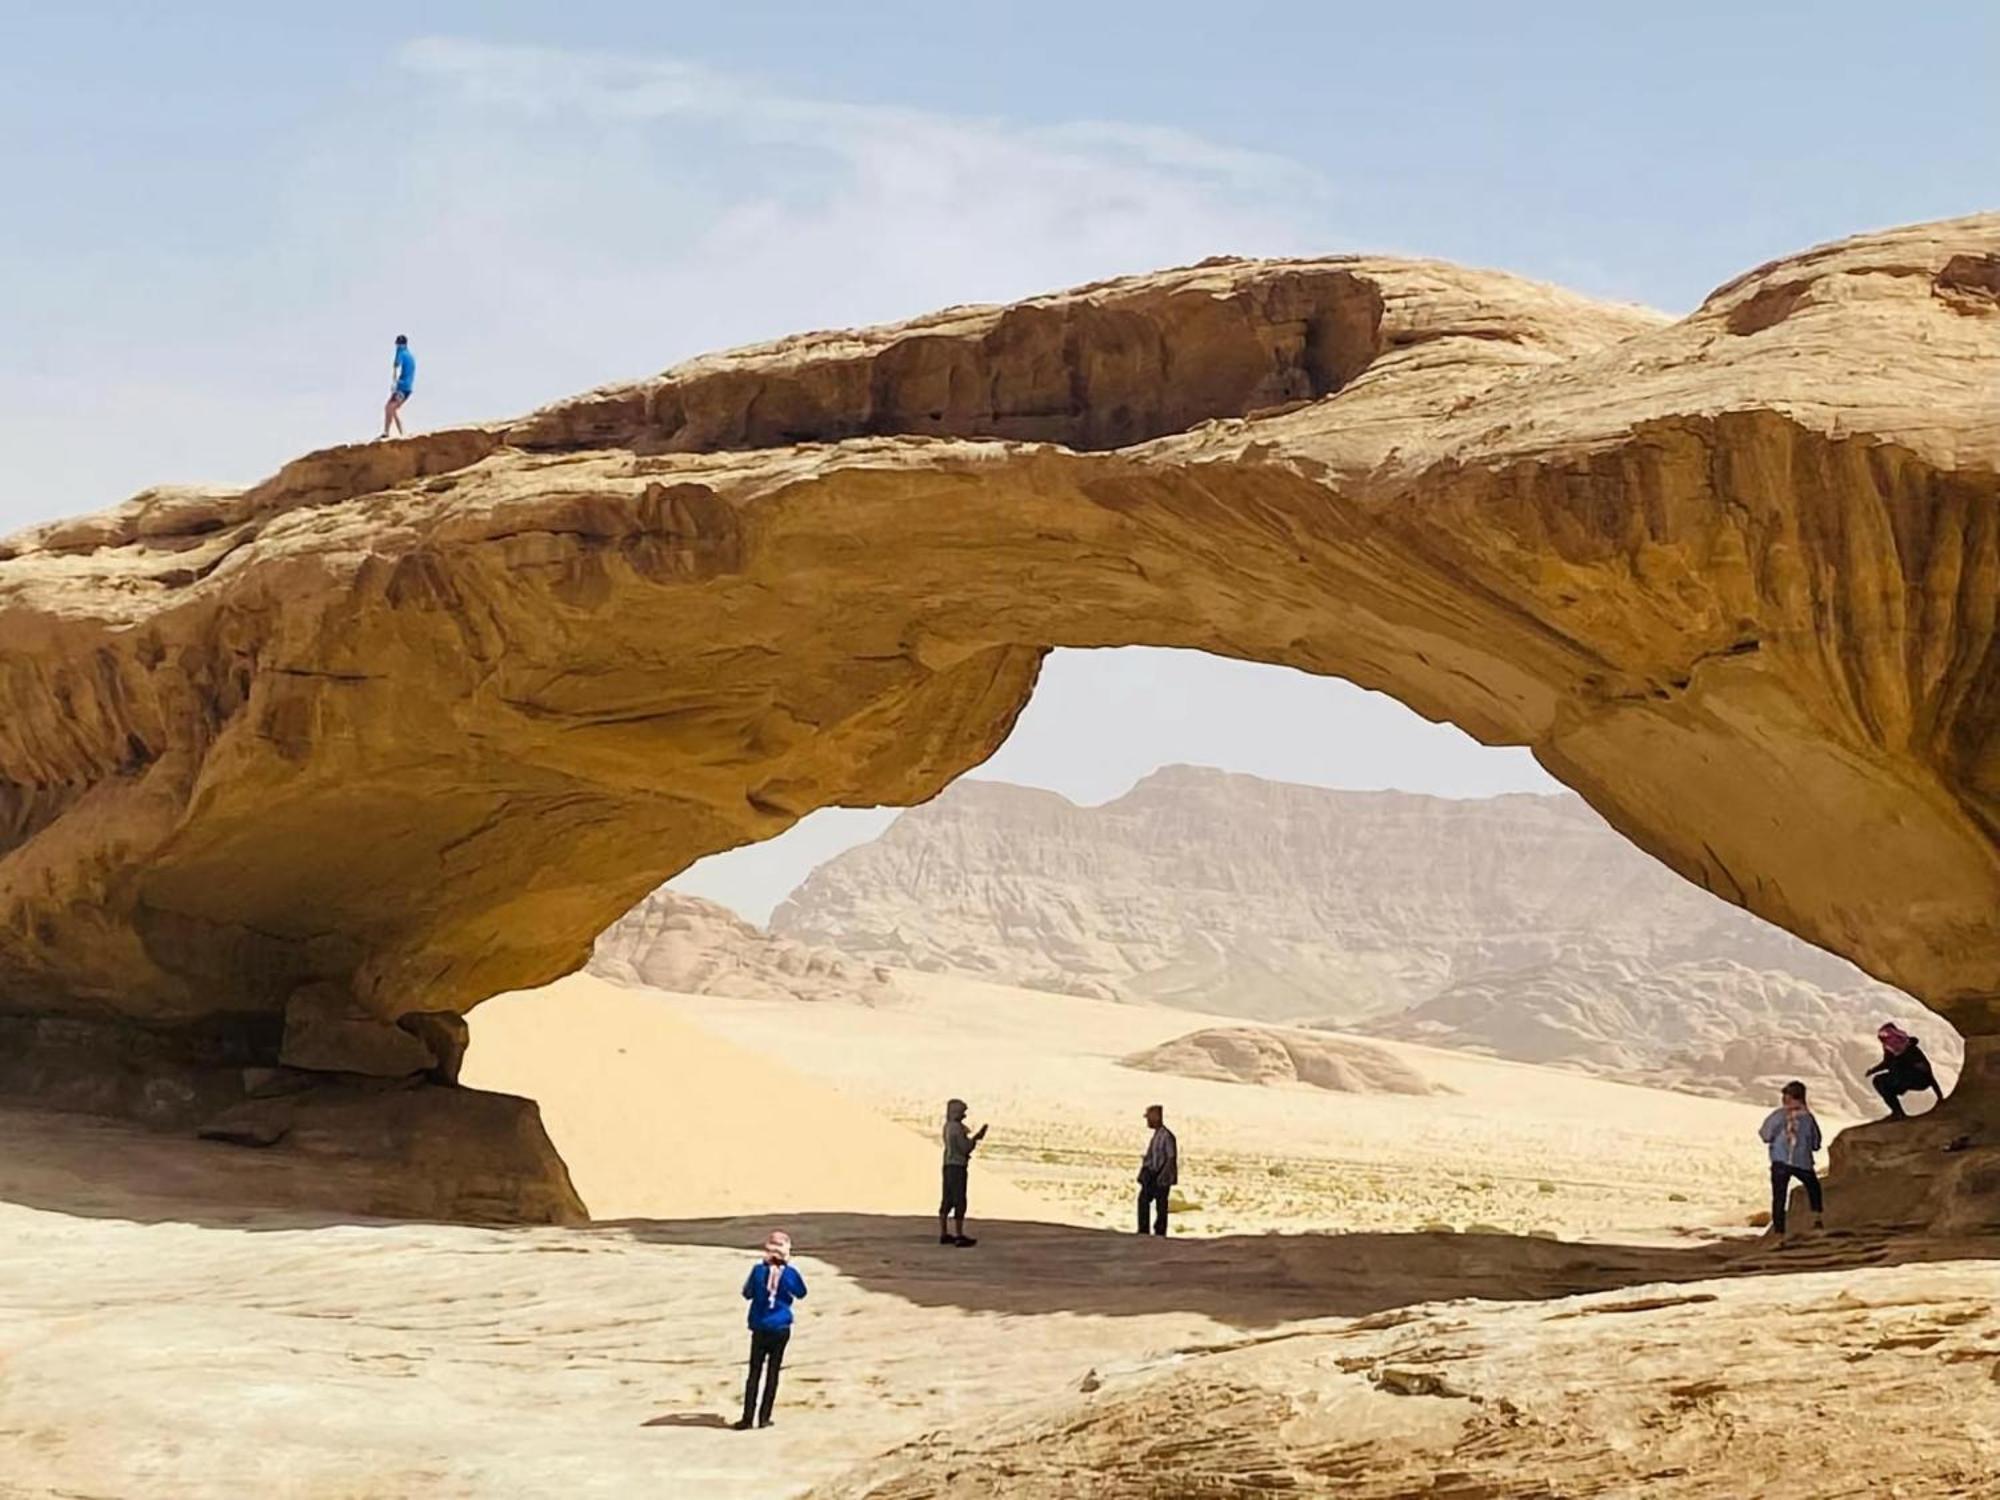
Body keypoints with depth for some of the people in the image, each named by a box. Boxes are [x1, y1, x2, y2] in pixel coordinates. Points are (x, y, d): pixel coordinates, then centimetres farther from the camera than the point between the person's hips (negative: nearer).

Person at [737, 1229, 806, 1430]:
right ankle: (764, 1417, 7)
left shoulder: (758, 1270, -8)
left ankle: (748, 1418, 0)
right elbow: (801, 1293, 10)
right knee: (772, 1373, 7)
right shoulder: (790, 1273, -8)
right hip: (781, 1329, 0)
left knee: (754, 1373, 5)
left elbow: (747, 1293, 7)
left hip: (760, 1329, 0)